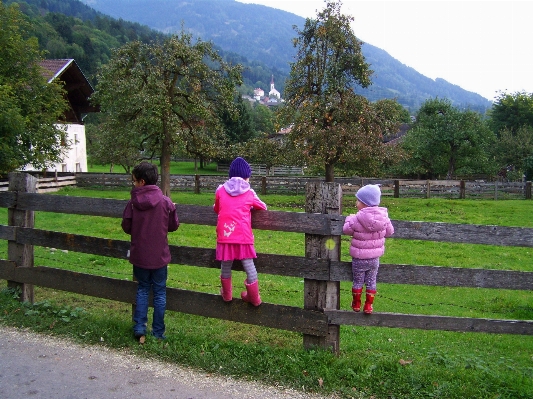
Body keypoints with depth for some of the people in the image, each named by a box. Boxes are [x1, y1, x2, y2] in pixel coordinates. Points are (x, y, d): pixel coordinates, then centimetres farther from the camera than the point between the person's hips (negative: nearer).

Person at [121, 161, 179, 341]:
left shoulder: (133, 203, -10)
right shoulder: (166, 202, -11)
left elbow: (126, 227, -2)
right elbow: (174, 225, -1)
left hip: (139, 255, 1)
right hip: (159, 256, 0)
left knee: (142, 289, 17)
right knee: (159, 292, 11)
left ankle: (139, 328, 14)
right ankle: (158, 332, 16)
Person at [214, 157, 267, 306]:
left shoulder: (221, 190, 6)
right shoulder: (249, 193, 4)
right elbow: (263, 207, 19)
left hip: (225, 235, 1)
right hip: (243, 235, -1)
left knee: (225, 266, 15)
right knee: (249, 266, 9)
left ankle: (227, 295, 32)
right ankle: (254, 298, 20)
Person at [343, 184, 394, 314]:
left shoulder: (356, 219, -22)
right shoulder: (383, 217, -9)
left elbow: (346, 230, -9)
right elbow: (389, 232, 3)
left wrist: (349, 219, 8)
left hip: (359, 259, -3)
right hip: (374, 258, 3)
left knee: (358, 282, 14)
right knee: (371, 282, 15)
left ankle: (356, 304, 28)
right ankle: (368, 305, 20)